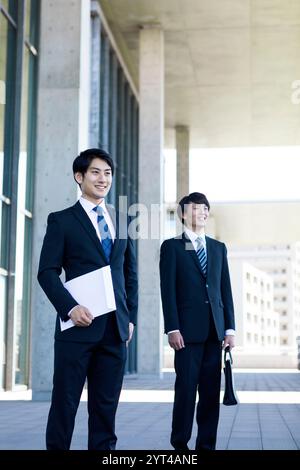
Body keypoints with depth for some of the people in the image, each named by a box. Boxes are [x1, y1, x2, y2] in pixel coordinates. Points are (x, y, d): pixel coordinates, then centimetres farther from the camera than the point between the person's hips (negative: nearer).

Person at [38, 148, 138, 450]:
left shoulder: (122, 221, 16)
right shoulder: (61, 220, 3)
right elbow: (47, 271, -3)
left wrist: (131, 317, 11)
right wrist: (70, 308, -15)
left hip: (115, 327, 4)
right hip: (79, 323, -4)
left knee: (106, 403, 7)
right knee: (65, 401, 0)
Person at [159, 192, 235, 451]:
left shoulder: (218, 248, 16)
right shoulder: (172, 246, 4)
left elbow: (226, 290, 14)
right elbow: (168, 290, -3)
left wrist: (230, 327, 7)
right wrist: (172, 329, -11)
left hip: (214, 330, 4)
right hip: (188, 330, -4)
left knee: (211, 391, 5)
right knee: (186, 388, -4)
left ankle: (207, 444, 11)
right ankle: (180, 444, 7)